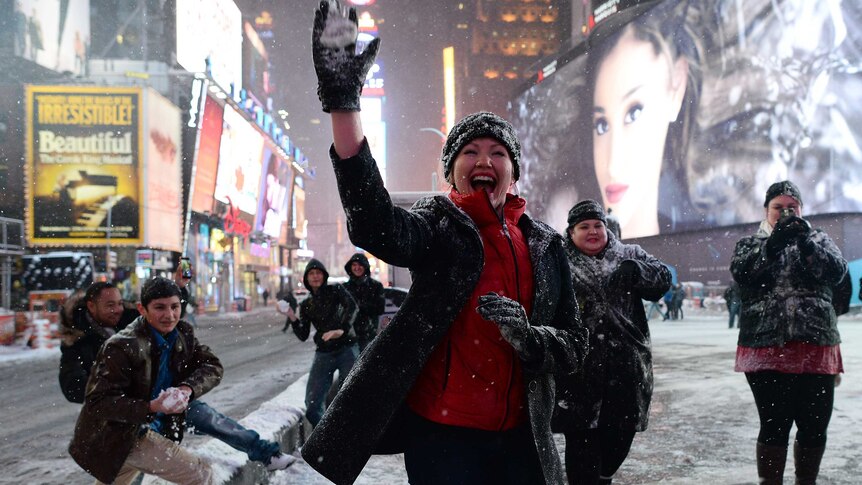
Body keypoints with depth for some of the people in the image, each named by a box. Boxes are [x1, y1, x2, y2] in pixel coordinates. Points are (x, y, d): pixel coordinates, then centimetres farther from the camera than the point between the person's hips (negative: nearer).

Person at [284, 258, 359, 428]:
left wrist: (341, 329, -30)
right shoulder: (306, 304, 13)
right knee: (312, 405, -4)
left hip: (347, 349, -3)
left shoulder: (335, 290, 5)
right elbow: (303, 335, 8)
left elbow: (352, 306, -15)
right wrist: (292, 317, -8)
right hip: (323, 354, 3)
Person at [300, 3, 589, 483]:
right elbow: (376, 226, -28)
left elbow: (575, 342, 8)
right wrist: (343, 102, -38)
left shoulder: (546, 245, 7)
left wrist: (530, 338, -16)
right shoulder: (440, 227, -5)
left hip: (520, 438, 4)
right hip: (442, 434, -4)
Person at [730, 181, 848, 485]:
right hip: (766, 348, -2)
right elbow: (741, 271, -10)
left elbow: (837, 271, -6)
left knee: (815, 425, 5)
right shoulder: (751, 243, 11)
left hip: (815, 347, 2)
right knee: (774, 425, -2)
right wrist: (774, 242, -24)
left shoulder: (818, 239, 14)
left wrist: (806, 242, -22)